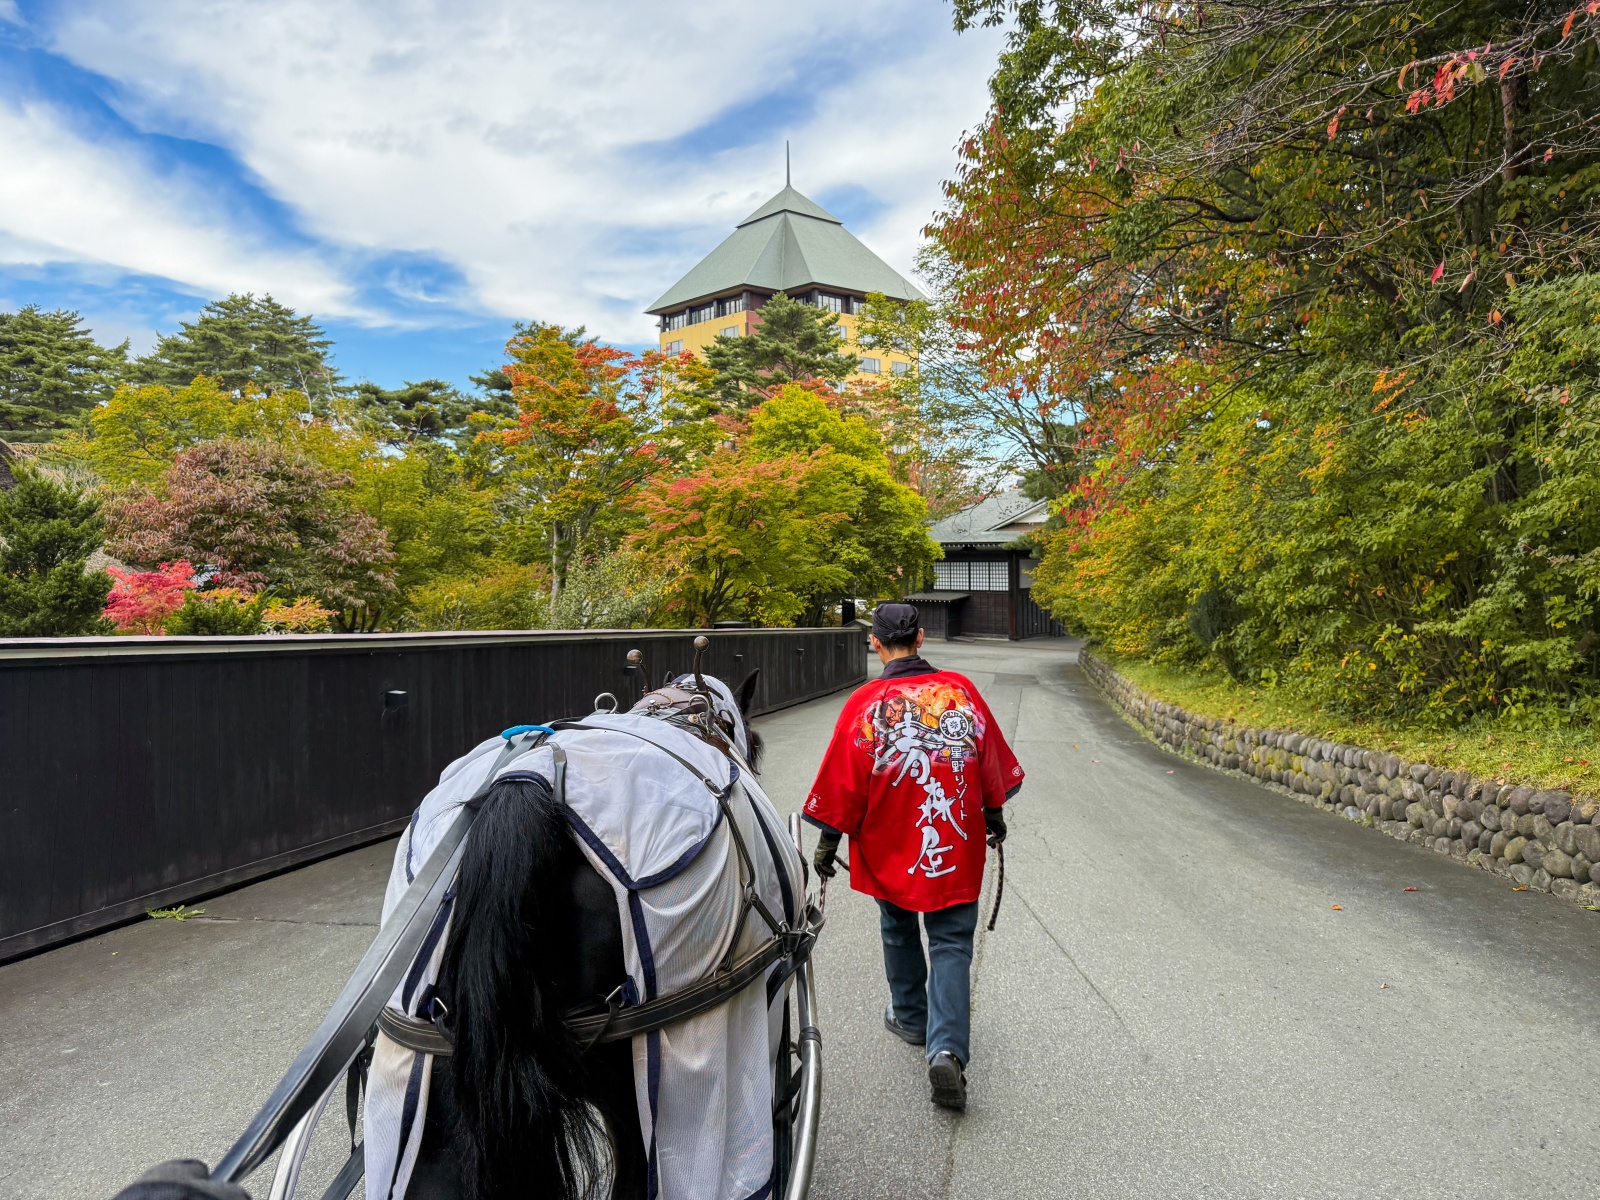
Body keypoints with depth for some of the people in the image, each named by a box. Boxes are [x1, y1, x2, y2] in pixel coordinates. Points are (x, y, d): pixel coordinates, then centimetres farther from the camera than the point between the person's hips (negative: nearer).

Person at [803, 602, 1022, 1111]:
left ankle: (911, 1018, 39)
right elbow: (991, 760, 6)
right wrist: (994, 814, 22)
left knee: (899, 932, 22)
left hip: (889, 847, -1)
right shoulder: (961, 689, -6)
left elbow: (843, 782, -9)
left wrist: (828, 842, 2)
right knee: (951, 944, 8)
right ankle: (947, 1049, -6)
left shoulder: (865, 702, -14)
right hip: (956, 845, 1)